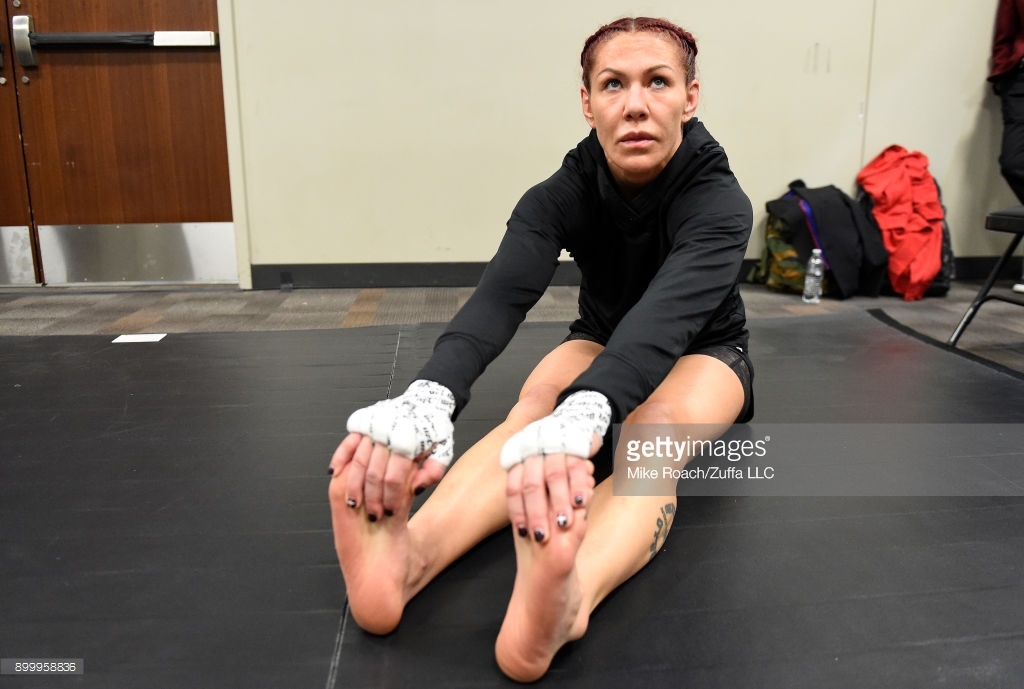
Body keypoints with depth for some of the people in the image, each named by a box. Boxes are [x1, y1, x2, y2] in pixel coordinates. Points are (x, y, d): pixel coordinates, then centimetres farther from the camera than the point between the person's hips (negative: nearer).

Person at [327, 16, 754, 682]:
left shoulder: (718, 200, -27)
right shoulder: (567, 191, -20)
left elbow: (666, 315, -48)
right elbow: (501, 295, -38)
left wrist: (580, 417, -69)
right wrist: (428, 397, -60)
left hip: (704, 354, -2)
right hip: (604, 343, 2)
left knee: (658, 424, -38)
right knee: (538, 396, -33)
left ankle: (565, 598, -66)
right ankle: (407, 558, -56)